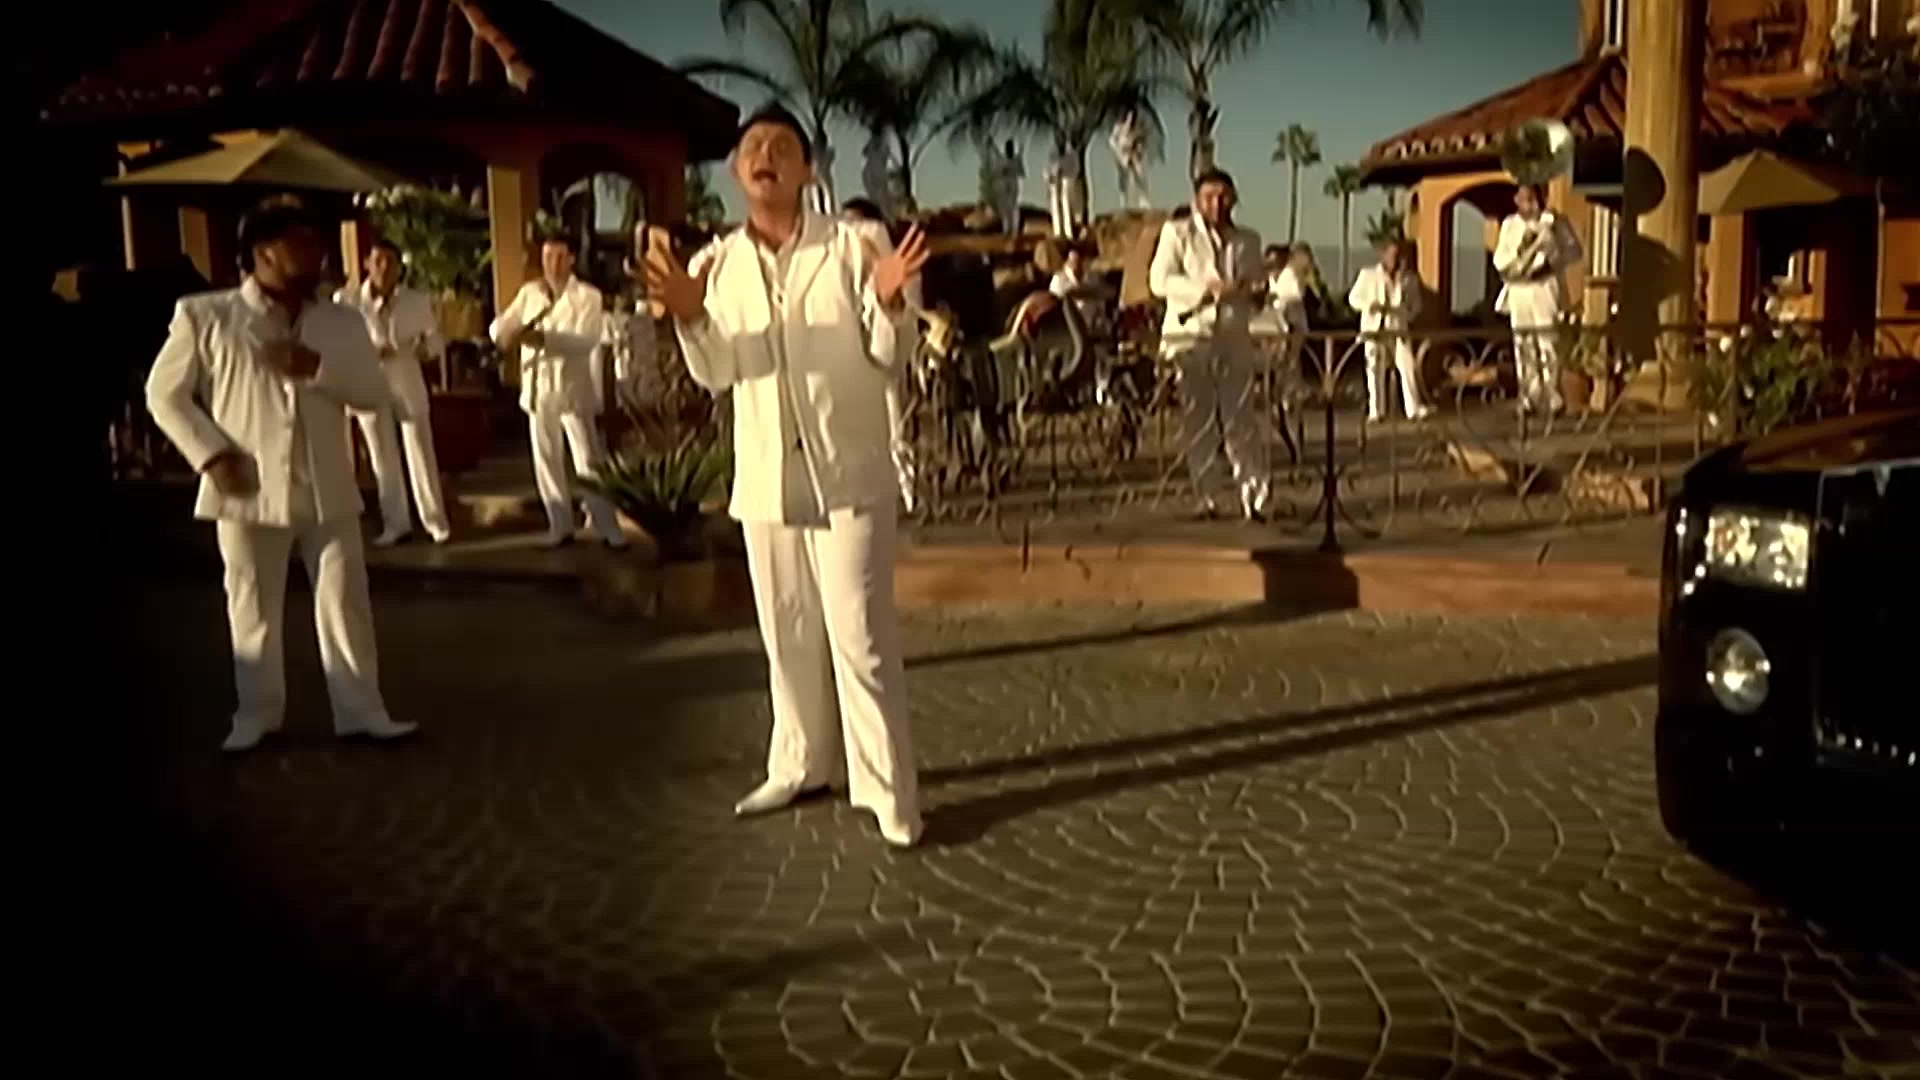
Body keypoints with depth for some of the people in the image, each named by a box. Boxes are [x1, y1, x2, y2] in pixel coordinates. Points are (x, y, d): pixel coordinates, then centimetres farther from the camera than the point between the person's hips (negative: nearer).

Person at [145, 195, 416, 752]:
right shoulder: (204, 315, -2)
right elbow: (164, 395, 1)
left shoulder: (342, 321, 6)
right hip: (249, 489, -2)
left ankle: (361, 710, 15)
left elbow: (375, 393, 1)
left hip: (326, 489, 2)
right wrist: (211, 454, -10)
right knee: (253, 608, 7)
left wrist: (317, 368, -15)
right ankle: (256, 715, 23)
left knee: (345, 601, 4)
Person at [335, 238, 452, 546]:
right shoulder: (347, 301, -7)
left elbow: (435, 337, 6)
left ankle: (436, 520, 11)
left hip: (408, 384, 0)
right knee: (383, 458, 8)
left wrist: (426, 348, -17)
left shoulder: (418, 301, -2)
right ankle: (395, 523, 19)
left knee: (421, 454, 2)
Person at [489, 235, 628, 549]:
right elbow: (499, 324, 7)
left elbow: (586, 340, -19)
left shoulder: (588, 296, -6)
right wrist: (506, 331, -19)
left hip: (573, 388, -4)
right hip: (537, 389, 4)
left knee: (589, 462, -5)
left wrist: (542, 338, -31)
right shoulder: (528, 293, 8)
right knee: (547, 461, 9)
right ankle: (560, 525, 19)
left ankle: (607, 528, -1)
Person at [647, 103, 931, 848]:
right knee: (787, 633, 14)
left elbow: (884, 357, -5)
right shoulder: (717, 263, 6)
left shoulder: (847, 246, -4)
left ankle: (887, 790, 2)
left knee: (861, 636, -5)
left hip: (849, 470, -4)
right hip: (766, 475, 4)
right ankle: (800, 764, 29)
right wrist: (690, 319, -14)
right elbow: (714, 375, 4)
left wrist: (888, 305, -25)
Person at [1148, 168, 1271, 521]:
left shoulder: (1248, 240, 17)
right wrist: (1207, 288, -19)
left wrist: (1258, 293, -2)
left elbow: (1257, 288, 24)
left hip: (1234, 337, 3)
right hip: (1191, 336, -3)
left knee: (1241, 420, -2)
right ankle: (1204, 499, 8)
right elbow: (1159, 280, -8)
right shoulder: (1177, 232, 4)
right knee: (1198, 422, -1)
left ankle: (1254, 498, 3)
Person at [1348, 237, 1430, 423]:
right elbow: (1354, 298, 2)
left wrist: (1406, 313, -8)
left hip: (1398, 329, 1)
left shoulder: (1409, 278, 7)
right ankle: (1376, 411, 8)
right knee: (1375, 370, 0)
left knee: (1408, 367, -9)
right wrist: (1369, 305, -17)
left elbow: (1415, 304, 13)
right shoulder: (1368, 274, 2)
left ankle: (1414, 409, -8)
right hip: (1374, 329, -1)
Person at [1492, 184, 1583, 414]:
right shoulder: (1509, 224, 13)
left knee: (1549, 347, -9)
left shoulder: (1552, 222, 3)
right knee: (1524, 349, 2)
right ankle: (1529, 401, 7)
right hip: (1519, 293, 3)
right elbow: (1499, 260, 7)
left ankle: (1553, 401, -7)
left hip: (1545, 290, -3)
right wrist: (1519, 252, -11)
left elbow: (1575, 250, 2)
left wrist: (1551, 263, -11)